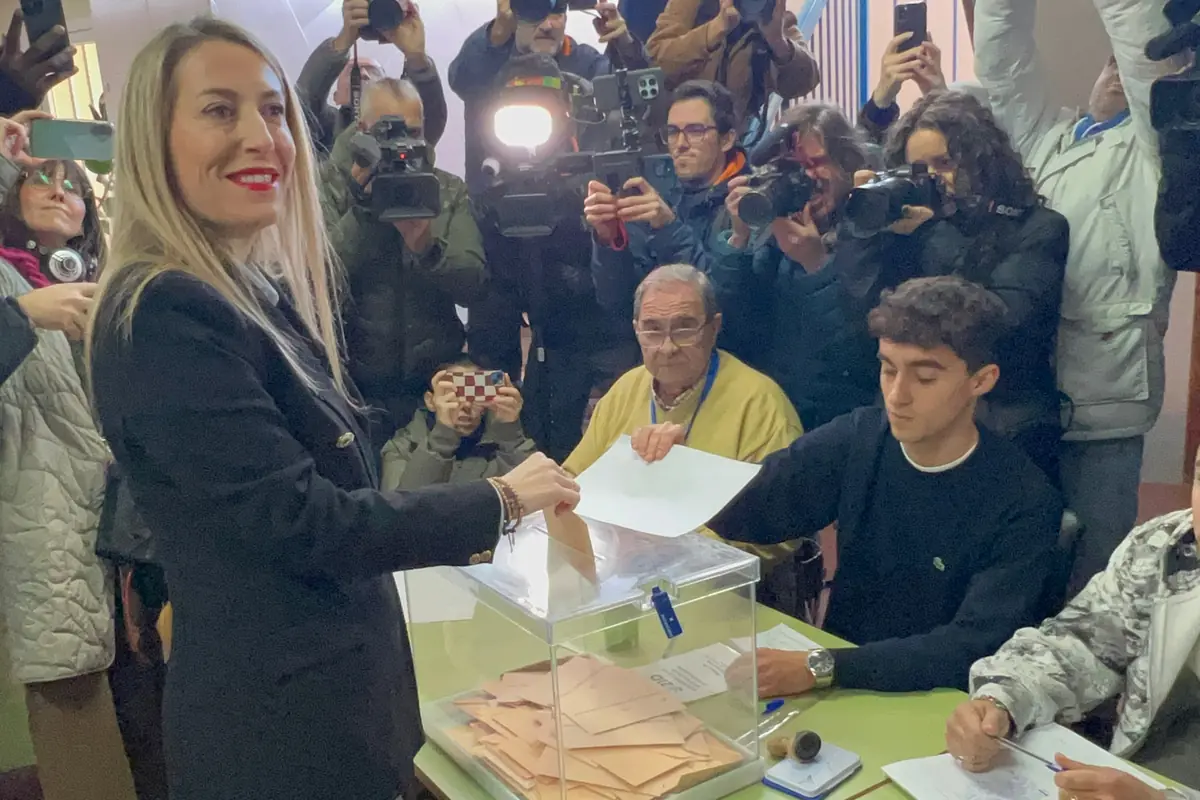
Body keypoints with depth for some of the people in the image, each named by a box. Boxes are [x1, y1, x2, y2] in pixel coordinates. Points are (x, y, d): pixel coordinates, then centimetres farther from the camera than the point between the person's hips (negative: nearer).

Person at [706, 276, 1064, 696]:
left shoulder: (1024, 504, -14)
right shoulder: (854, 440, -5)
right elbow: (733, 516, -6)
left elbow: (977, 647, -22)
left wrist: (819, 668, -32)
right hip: (837, 691, 4)